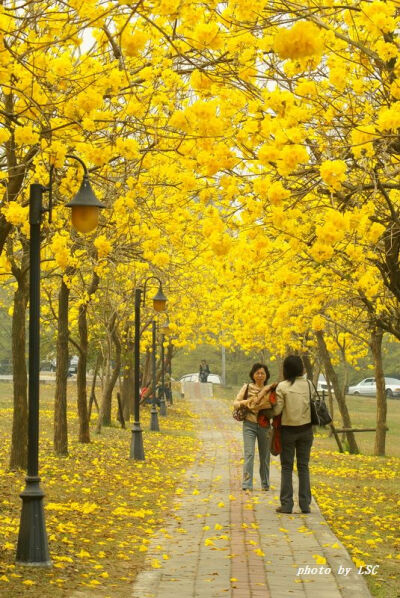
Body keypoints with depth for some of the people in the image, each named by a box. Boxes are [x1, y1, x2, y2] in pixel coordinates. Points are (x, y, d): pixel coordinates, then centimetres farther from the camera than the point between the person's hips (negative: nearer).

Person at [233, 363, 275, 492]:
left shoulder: (270, 389, 3)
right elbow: (235, 403, 4)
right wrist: (245, 402, -15)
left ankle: (265, 485, 23)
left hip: (264, 425, 1)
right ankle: (247, 486, -14)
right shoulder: (246, 388, 2)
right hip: (249, 424, -1)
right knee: (249, 454, -12)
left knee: (264, 456, 9)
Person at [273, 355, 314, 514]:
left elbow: (277, 410, -13)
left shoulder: (282, 386, -12)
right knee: (303, 466, 11)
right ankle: (305, 504, 10)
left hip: (288, 429, -3)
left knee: (287, 467, 6)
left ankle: (286, 505, 3)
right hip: (306, 429, 3)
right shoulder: (308, 384, -3)